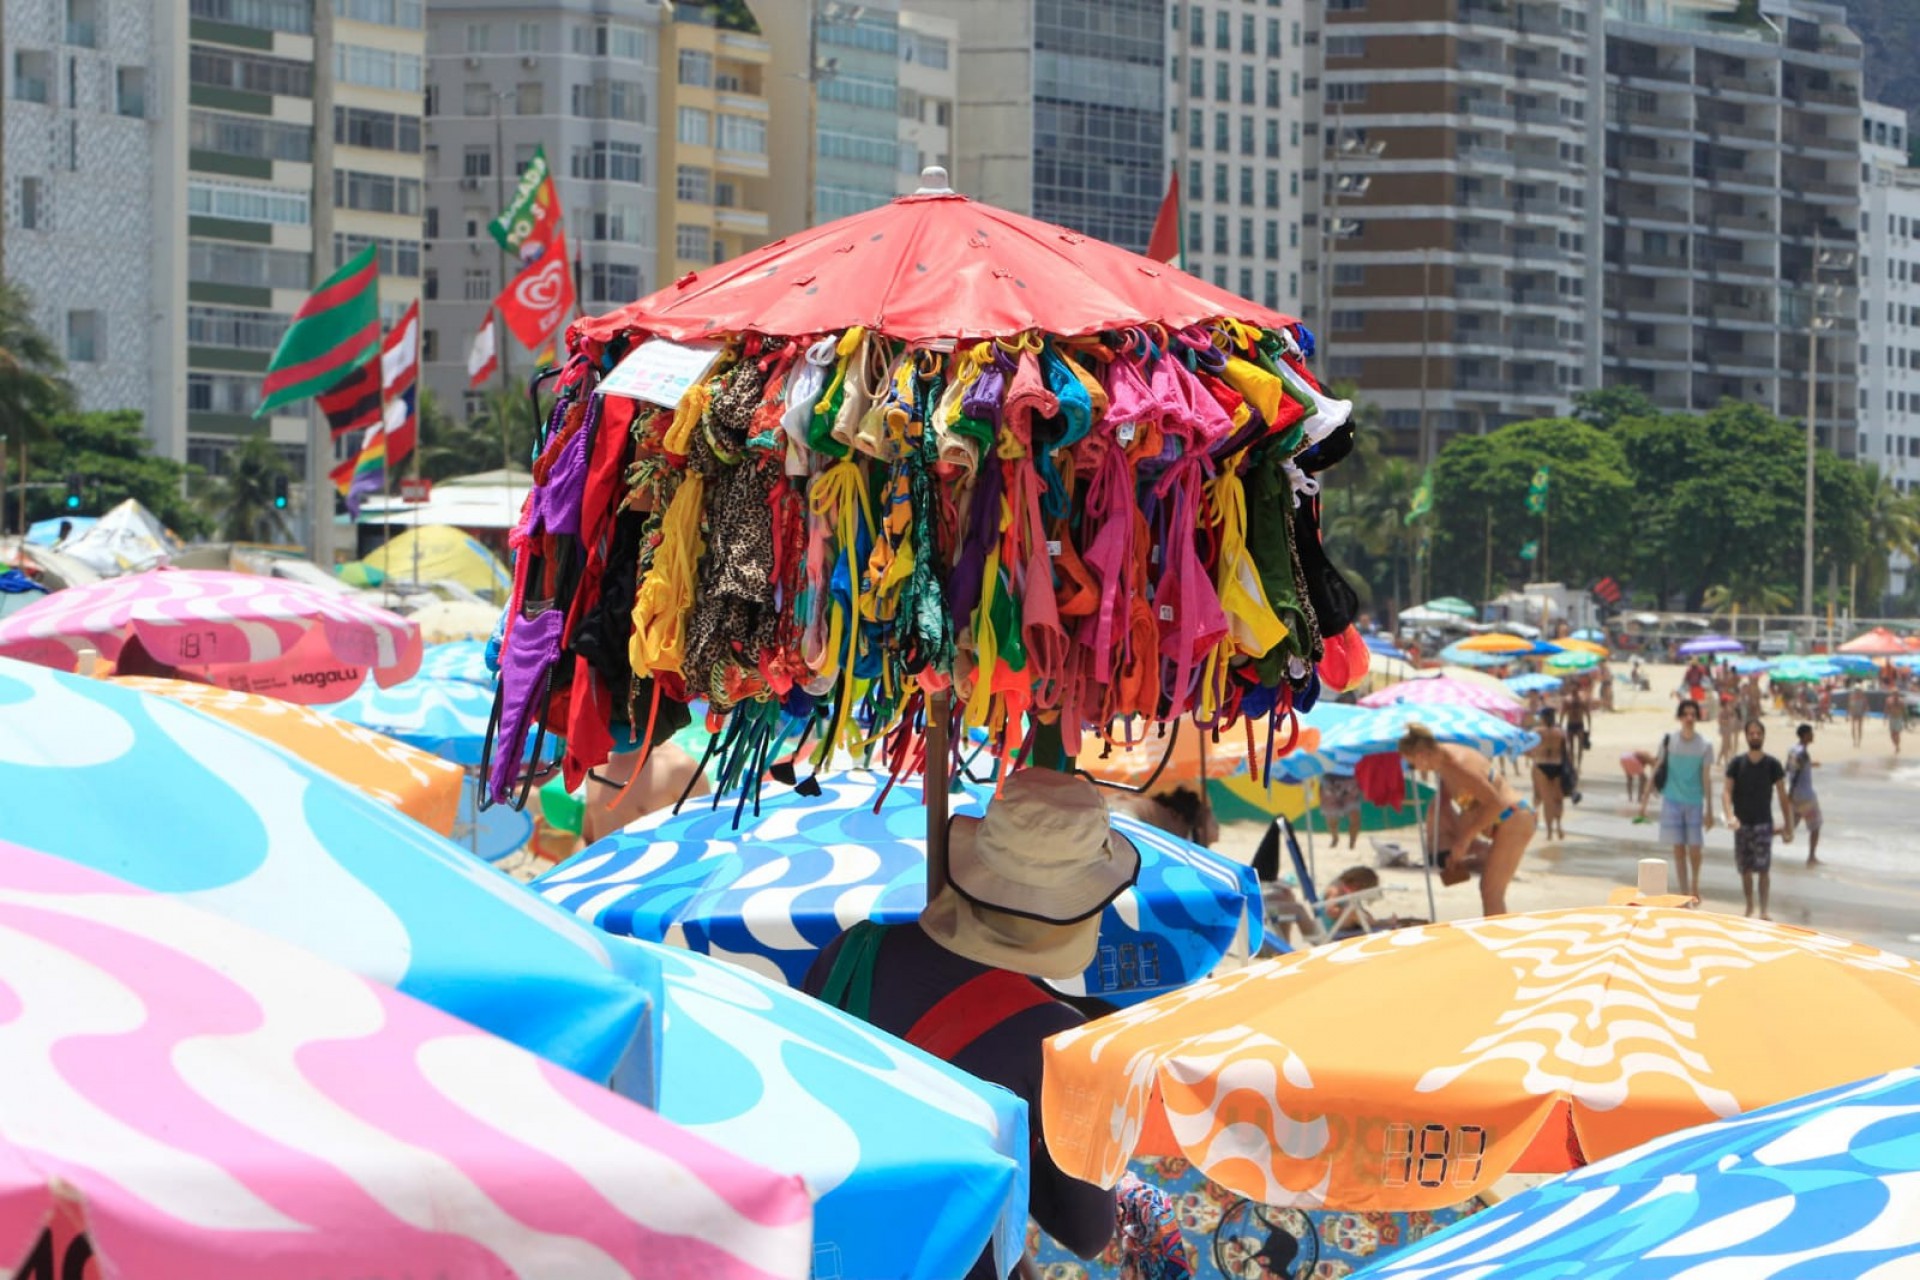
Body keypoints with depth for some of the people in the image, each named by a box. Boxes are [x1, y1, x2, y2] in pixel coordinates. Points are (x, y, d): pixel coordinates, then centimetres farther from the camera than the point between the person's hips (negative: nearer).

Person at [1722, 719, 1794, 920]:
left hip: (1763, 822, -1)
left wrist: (1788, 826, 1)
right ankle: (1749, 907, 23)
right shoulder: (1736, 763, 1)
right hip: (1742, 823, 1)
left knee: (1763, 868, -10)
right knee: (1745, 869, 7)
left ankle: (1764, 910, -8)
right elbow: (1726, 791, -5)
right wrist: (1730, 816, -23)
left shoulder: (1772, 765, -1)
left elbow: (1783, 797, 3)